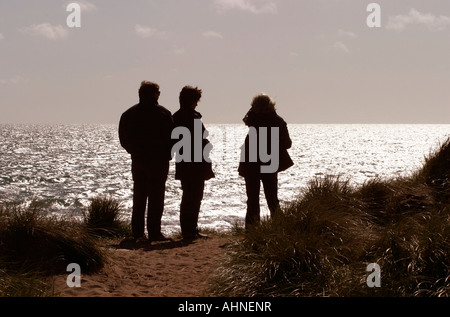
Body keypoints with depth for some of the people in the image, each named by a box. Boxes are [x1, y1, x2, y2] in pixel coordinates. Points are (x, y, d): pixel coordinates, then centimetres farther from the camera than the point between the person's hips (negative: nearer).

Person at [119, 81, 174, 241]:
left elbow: (123, 139, 9)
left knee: (139, 197, 12)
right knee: (156, 198, -1)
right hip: (158, 162, -4)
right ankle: (154, 232, -3)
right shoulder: (163, 114, -10)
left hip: (138, 161, 4)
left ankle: (137, 232, 13)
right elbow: (171, 138, -9)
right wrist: (167, 154, 6)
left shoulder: (128, 114, 5)